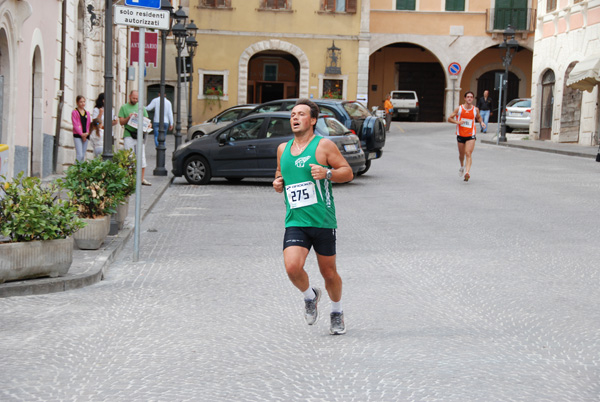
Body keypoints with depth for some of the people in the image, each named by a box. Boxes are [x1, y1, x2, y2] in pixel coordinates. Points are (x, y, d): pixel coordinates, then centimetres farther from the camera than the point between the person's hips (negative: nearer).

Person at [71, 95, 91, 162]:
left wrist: (87, 133, -4)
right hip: (77, 136, -5)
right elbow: (75, 125, -7)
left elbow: (89, 124, 13)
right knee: (79, 155, -16)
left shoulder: (87, 113, 14)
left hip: (85, 136, 5)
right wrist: (81, 134, -13)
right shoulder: (75, 112, -2)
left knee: (83, 155, 5)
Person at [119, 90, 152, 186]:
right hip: (129, 135, -3)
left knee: (141, 157, 1)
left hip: (139, 134, 3)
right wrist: (128, 118, -16)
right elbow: (121, 122, 1)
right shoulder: (124, 108, 6)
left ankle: (142, 178, 6)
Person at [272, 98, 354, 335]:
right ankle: (309, 296, 13)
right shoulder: (283, 149, 12)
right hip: (295, 222, 3)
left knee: (328, 272, 8)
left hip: (323, 222, -3)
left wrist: (327, 173, -20)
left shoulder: (323, 146, -3)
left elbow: (348, 172, -2)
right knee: (292, 267, -19)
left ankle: (337, 312, 34)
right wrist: (277, 183, 5)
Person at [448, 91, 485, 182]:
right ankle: (462, 166, 46)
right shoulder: (459, 108, -1)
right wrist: (457, 122, -18)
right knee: (461, 154, 15)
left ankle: (467, 172, -26)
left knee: (468, 154, -17)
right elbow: (449, 119, 1)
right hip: (460, 135, 1)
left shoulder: (475, 109, 2)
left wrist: (481, 122, 1)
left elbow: (478, 117, 24)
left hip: (471, 135, -1)